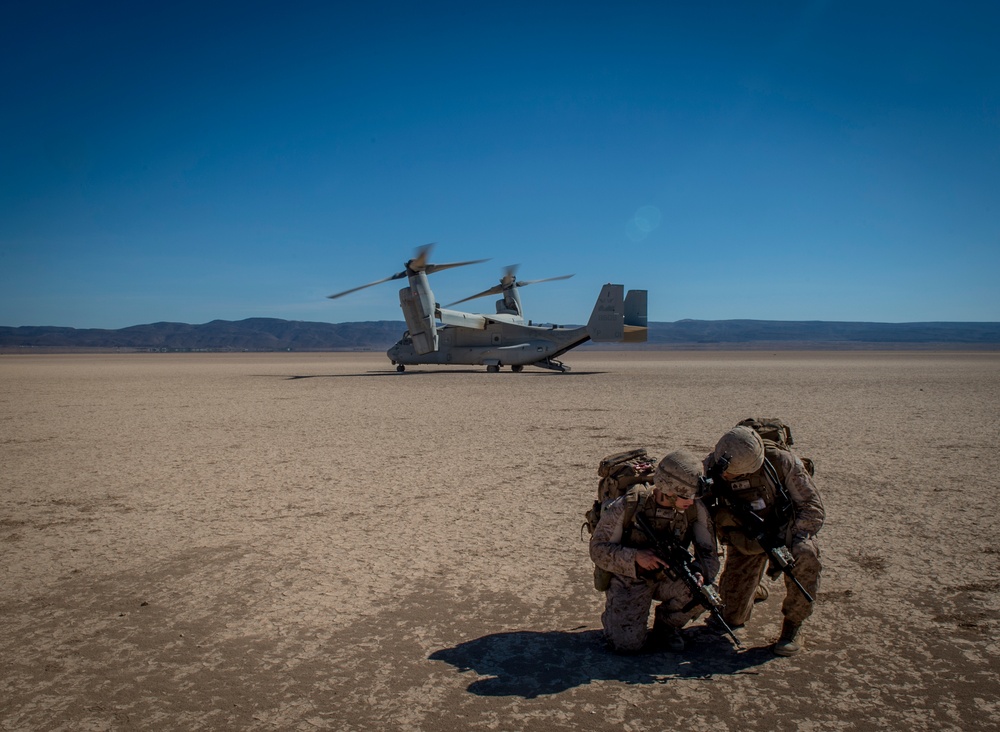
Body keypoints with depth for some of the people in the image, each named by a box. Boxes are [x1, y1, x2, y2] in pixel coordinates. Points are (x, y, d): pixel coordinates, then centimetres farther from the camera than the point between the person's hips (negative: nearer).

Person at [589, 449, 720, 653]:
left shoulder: (695, 508, -15)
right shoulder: (628, 505, -24)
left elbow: (709, 554, -13)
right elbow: (598, 549, -18)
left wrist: (700, 574, -37)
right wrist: (636, 556, -34)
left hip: (668, 577, 4)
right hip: (630, 577, -3)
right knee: (628, 643, -21)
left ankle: (667, 623, 4)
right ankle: (613, 613, 15)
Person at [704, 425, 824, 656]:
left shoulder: (781, 462, -27)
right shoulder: (711, 469, -23)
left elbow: (813, 509, -19)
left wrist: (784, 546, -29)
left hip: (784, 527, -1)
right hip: (744, 539, 2)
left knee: (804, 555, -37)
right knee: (732, 618, -2)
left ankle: (793, 625, -13)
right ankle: (753, 589, 35)